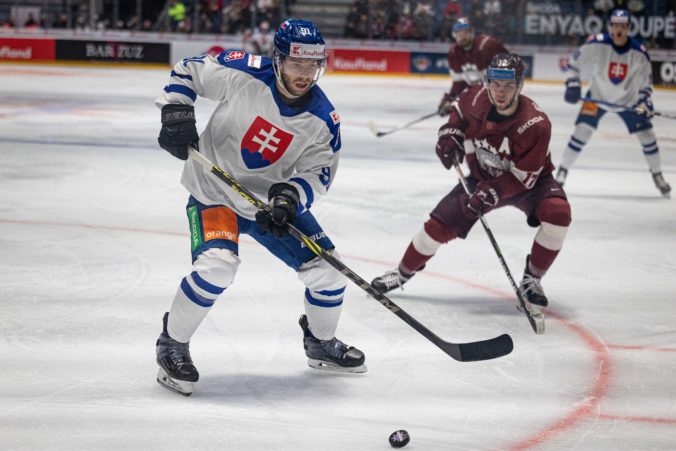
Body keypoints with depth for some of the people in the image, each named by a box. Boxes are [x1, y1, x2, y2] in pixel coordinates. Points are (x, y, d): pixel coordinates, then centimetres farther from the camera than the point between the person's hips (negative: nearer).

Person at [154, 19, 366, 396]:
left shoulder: (323, 120, -14)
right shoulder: (242, 74, -22)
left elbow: (318, 174, -11)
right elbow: (188, 70, -8)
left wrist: (290, 197, -31)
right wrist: (176, 112, -21)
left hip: (276, 198, 5)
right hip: (214, 191, -5)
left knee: (327, 270, 3)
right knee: (218, 264, -30)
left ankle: (322, 344, 33)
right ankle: (172, 345, -8)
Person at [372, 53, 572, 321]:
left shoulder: (535, 124, -33)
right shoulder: (477, 99, -20)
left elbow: (523, 177, -29)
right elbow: (459, 111, 7)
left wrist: (490, 194, -38)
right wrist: (450, 134, -11)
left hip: (528, 180, -3)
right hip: (483, 176, 3)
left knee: (558, 212, -31)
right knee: (441, 223, -4)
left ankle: (531, 281, -12)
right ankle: (402, 273, 21)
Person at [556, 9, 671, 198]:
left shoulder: (639, 53, -17)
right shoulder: (596, 45, -21)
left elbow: (646, 82, -7)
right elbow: (574, 62, -9)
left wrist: (645, 102, -21)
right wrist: (572, 84, -19)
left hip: (628, 99, 2)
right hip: (598, 95, -1)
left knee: (647, 135, -2)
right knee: (582, 131, -16)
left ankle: (658, 176, 17)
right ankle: (562, 171, -2)